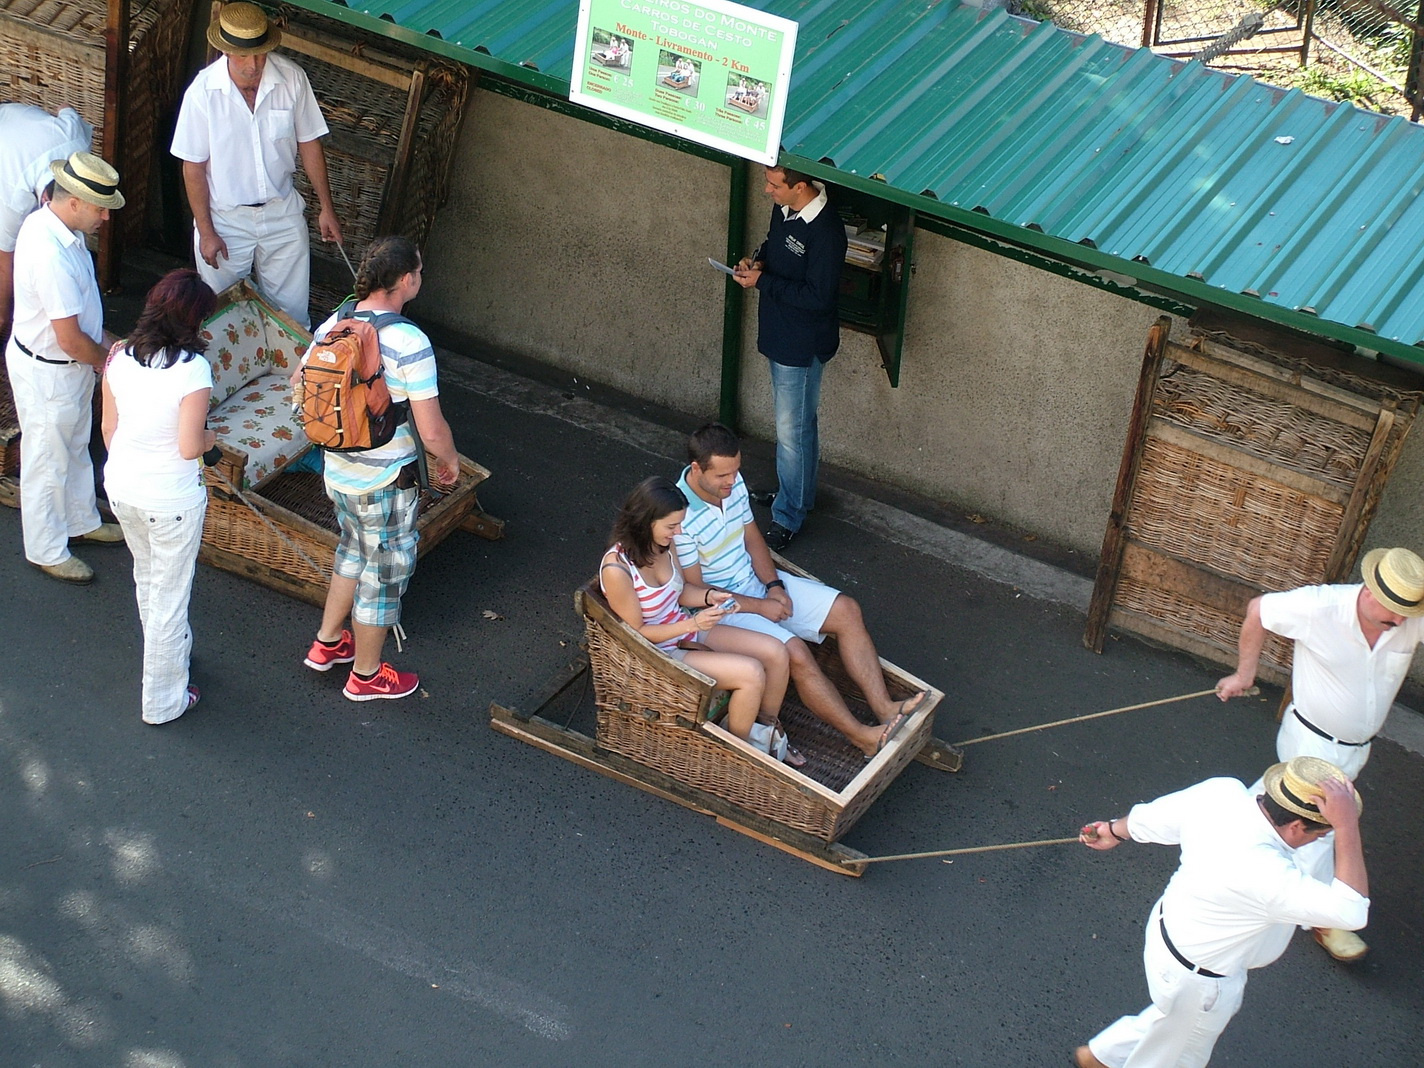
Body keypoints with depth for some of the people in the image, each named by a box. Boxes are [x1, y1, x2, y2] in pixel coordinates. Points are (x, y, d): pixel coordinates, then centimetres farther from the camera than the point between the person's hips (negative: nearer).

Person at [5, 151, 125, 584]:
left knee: (75, 448, 27)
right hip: (46, 373, -9)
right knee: (47, 462, 10)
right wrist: (109, 362, -11)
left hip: (68, 364, 9)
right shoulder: (50, 255, -36)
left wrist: (99, 343, 14)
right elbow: (70, 340, -29)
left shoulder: (48, 221, -5)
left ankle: (82, 521, 47)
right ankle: (47, 551, 27)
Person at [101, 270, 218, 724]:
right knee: (169, 594, 10)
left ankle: (166, 651, 52)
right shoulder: (192, 369, -24)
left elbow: (109, 427, 5)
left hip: (121, 486, 6)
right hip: (171, 499, -6)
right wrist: (211, 436, -1)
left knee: (146, 576, 28)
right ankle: (162, 700, 22)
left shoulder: (119, 357, -6)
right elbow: (190, 447, -24)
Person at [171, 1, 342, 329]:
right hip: (225, 218, -2)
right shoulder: (203, 92, -20)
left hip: (282, 212, 2)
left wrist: (326, 207, 2)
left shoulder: (292, 78, -14)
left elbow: (309, 143, -1)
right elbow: (194, 167, -11)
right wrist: (206, 232, -9)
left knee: (291, 310, 11)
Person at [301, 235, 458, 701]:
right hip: (385, 482, -7)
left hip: (337, 470, 7)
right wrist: (450, 460, -4)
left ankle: (327, 644, 42)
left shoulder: (332, 326, -6)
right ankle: (366, 676, 28)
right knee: (385, 573, 12)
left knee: (354, 552, 30)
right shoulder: (410, 344, -27)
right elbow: (431, 432, -25)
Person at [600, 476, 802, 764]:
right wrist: (693, 624, -27)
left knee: (776, 653, -3)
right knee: (751, 673, -21)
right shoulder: (616, 570, -29)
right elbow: (637, 632, -20)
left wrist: (711, 597, -9)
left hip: (685, 630, 8)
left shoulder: (664, 545, -6)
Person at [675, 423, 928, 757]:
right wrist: (760, 607, -18)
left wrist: (774, 586, -7)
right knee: (795, 652, -27)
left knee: (847, 611, -5)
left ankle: (885, 709, -9)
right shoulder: (680, 516, -26)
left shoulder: (732, 482, -4)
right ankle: (864, 737, -18)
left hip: (756, 581, 8)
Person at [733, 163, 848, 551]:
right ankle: (799, 492, 41)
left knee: (792, 430, 1)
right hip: (778, 333, 9)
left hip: (804, 344, -9)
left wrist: (762, 282, -24)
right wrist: (759, 260, -3)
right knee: (796, 420, 24)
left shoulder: (825, 231, -29)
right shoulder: (784, 208, -2)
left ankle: (788, 516, 13)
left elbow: (819, 297, -28)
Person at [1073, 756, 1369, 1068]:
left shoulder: (1222, 792, -21)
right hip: (1197, 978, -7)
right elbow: (1351, 910, -42)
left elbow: (1154, 817, -3)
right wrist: (1347, 826, -43)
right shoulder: (1264, 873, -43)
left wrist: (1115, 830, 18)